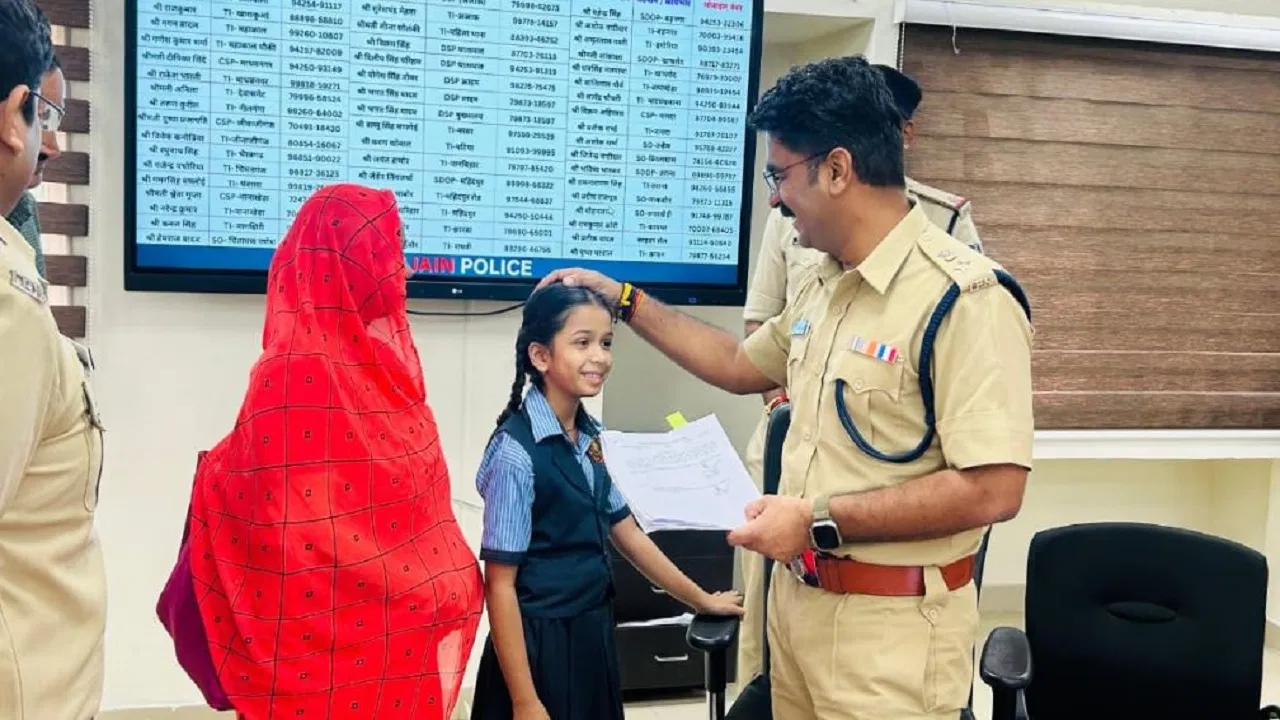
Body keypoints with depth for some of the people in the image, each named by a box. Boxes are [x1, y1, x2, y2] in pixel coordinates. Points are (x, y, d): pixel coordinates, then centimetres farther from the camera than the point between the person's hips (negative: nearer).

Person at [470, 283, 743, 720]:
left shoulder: (593, 439, 4)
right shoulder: (516, 451, -18)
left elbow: (625, 532, 15)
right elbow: (500, 583, -17)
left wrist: (700, 600, 20)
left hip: (592, 637, 7)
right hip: (538, 646, -7)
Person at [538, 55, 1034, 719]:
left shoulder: (963, 298, -21)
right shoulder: (823, 286, 6)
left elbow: (993, 490, -26)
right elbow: (741, 365, 23)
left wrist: (818, 520, -23)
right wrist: (622, 298, 20)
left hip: (890, 625, -8)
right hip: (797, 597, 8)